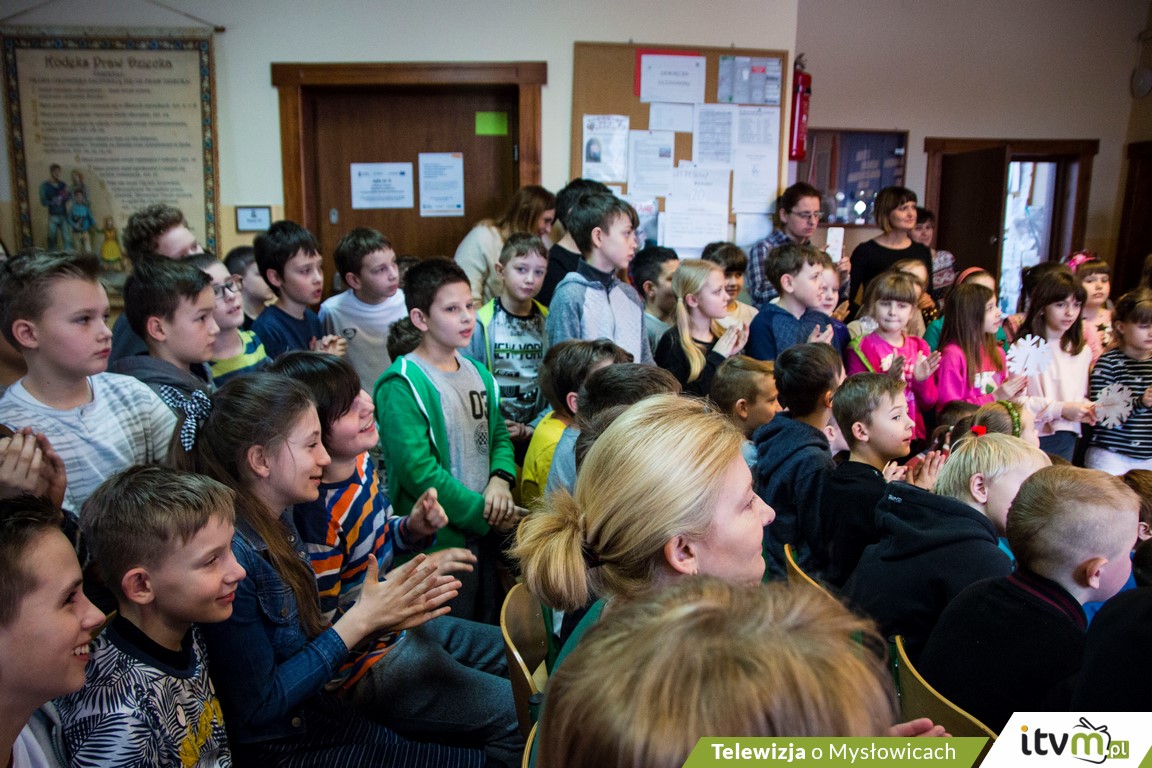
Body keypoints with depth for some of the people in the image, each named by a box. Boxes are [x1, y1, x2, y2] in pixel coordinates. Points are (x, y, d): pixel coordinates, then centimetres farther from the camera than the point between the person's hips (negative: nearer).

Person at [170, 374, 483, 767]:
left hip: (317, 713, 8)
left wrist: (385, 614, -9)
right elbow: (258, 709, -22)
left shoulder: (280, 522, -1)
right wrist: (361, 618, -20)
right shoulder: (228, 554, -27)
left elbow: (304, 639, 6)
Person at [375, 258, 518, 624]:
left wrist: (500, 480, -8)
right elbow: (417, 470, -22)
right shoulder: (403, 385, -16)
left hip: (484, 533, 7)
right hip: (437, 542, -7)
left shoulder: (478, 373, 9)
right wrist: (482, 511, -17)